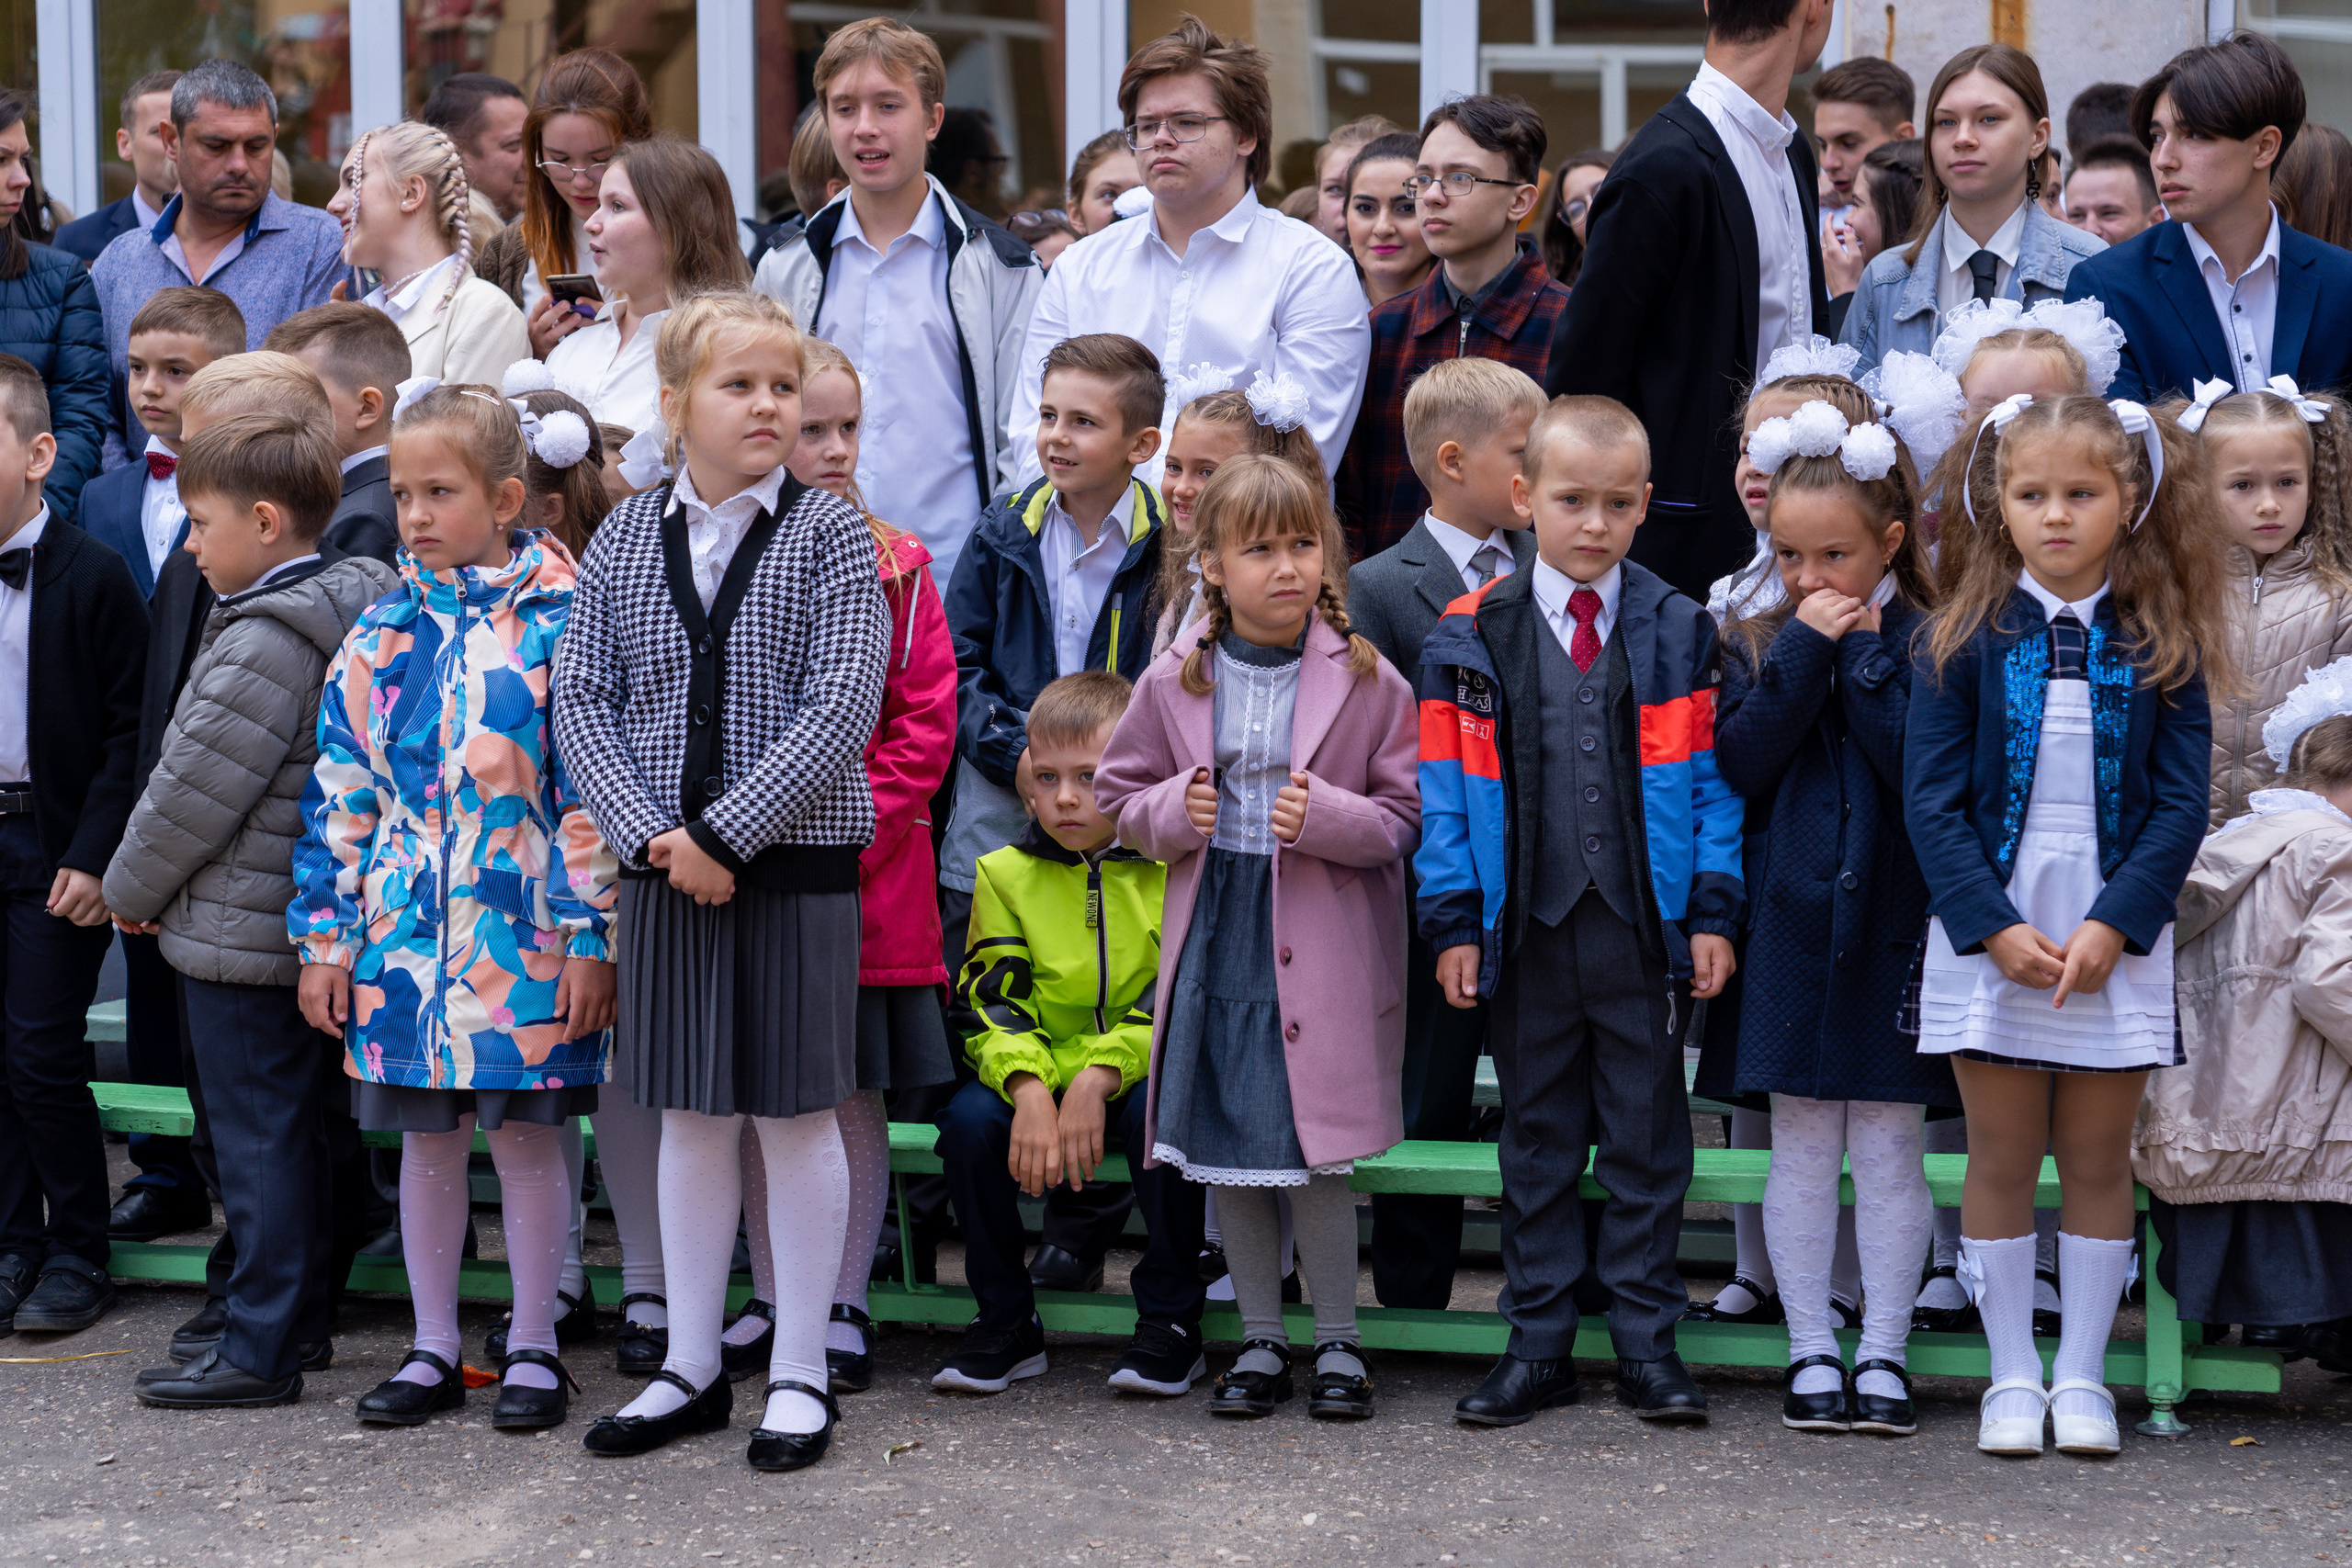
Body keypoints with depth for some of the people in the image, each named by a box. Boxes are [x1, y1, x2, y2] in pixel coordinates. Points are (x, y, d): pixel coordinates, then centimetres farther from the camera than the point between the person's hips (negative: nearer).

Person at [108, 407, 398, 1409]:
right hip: (309, 922, 9)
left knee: (255, 1139, -3)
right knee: (294, 1130, 16)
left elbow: (195, 792, -19)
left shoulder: (264, 641, -21)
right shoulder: (350, 607, 8)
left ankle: (258, 1352, 2)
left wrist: (132, 890, -1)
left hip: (239, 932, -9)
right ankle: (298, 1318, 26)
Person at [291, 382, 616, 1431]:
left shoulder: (560, 624, -5)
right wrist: (327, 936, 5)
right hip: (403, 938, 4)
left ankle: (532, 1347, 18)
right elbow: (340, 794, 8)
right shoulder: (380, 636, 6)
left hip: (524, 940, -4)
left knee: (526, 1136, 5)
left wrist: (592, 936, -10)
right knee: (426, 1139, 12)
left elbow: (591, 788, -7)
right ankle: (434, 1349, 23)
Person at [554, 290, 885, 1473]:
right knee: (691, 1114, 11)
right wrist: (651, 833, -12)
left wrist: (724, 832, -17)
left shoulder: (829, 535, -5)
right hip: (664, 869, 3)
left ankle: (800, 1373, 14)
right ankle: (692, 1367, 21)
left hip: (795, 861, -3)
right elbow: (582, 698, 2)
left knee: (799, 1110, 4)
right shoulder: (625, 540, 5)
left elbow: (842, 709, -13)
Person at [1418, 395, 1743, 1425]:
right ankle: (1538, 1344, 18)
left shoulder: (1679, 634, 2)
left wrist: (1713, 912, -5)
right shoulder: (1471, 638, 2)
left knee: (1647, 1138, 6)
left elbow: (1710, 781, 2)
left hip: (1644, 929, -1)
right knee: (1538, 1138, 10)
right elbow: (1445, 790, 3)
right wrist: (1453, 920, -3)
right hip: (1526, 926, 1)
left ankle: (1647, 1342, 15)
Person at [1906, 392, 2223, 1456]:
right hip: (1988, 936, 0)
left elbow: (2180, 805, -2)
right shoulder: (1962, 641, -1)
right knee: (2000, 1159, 4)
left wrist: (2113, 925, -14)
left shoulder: (2161, 647, 1)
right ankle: (2013, 1377, 13)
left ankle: (2082, 1376, 15)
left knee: (2098, 1159, 7)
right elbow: (1931, 799, -4)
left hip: (2115, 940, 1)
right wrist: (1994, 928, -13)